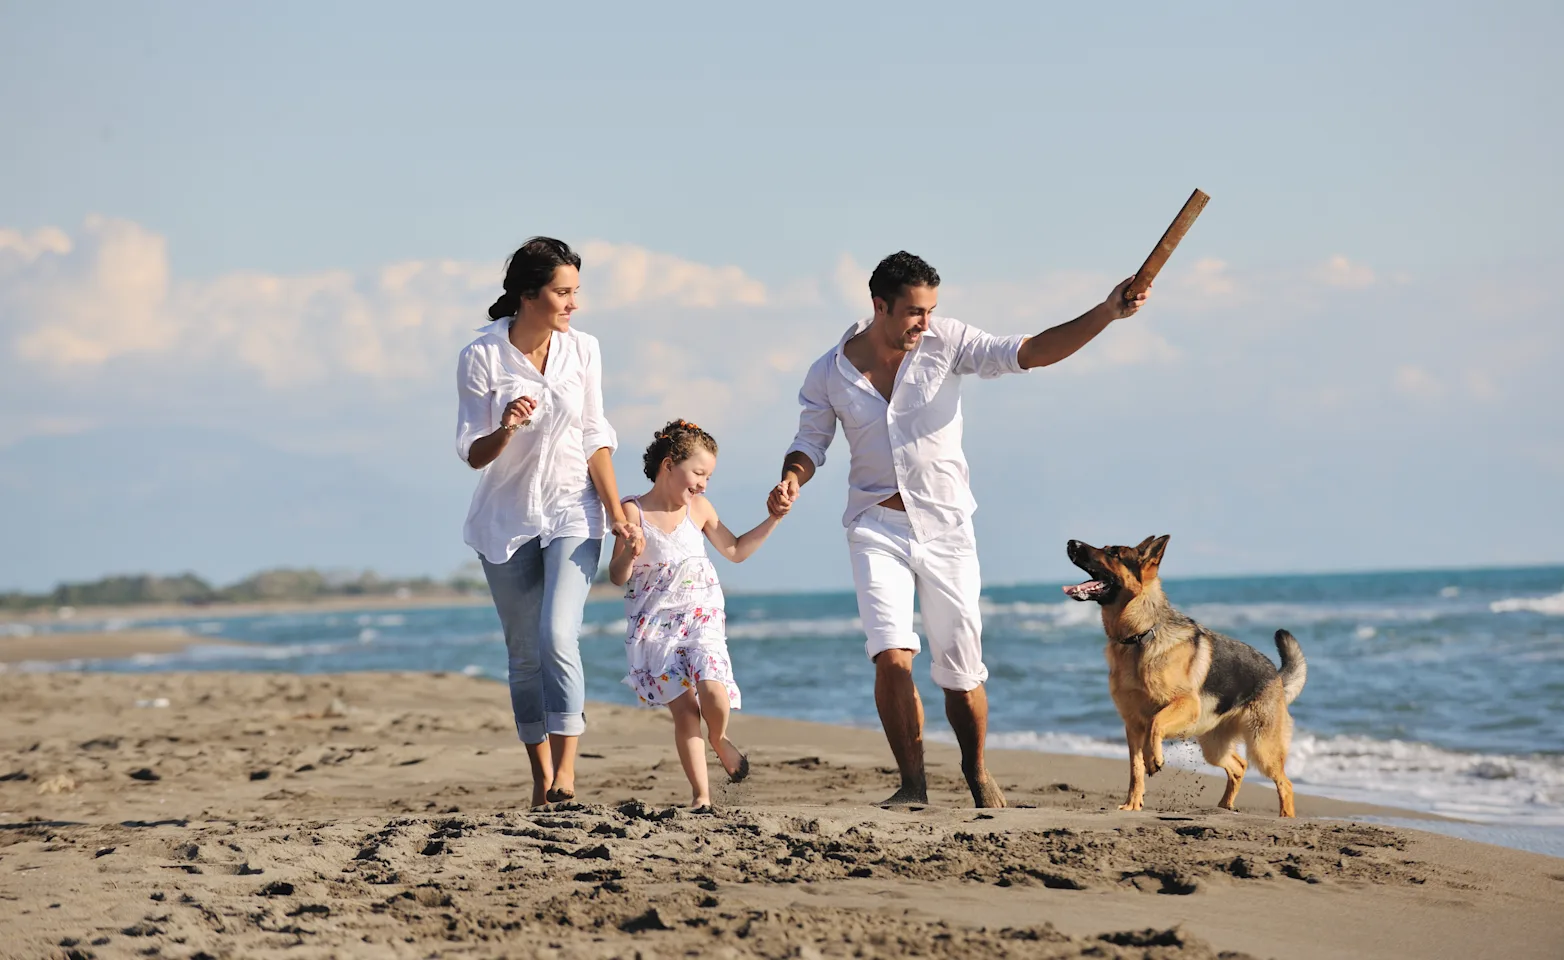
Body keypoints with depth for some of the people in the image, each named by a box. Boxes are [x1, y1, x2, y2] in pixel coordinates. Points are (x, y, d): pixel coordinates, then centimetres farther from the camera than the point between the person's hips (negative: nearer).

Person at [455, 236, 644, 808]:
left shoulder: (582, 349, -3)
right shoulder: (482, 357, -9)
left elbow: (595, 439, 3)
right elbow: (473, 455, -6)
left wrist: (617, 514, -3)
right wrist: (505, 430, -28)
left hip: (571, 511, 0)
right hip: (505, 520, 0)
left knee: (558, 636, -18)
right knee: (524, 652, 6)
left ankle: (566, 769, -21)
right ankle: (541, 773, 16)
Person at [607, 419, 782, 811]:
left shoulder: (699, 509, 5)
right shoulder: (633, 512, -6)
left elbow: (735, 550, 18)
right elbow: (617, 577, -4)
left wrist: (772, 520, 11)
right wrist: (629, 557, -25)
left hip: (701, 617, 2)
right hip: (655, 627, -2)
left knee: (712, 690, -21)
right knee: (684, 706, -12)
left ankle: (719, 740, 13)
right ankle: (700, 794, -2)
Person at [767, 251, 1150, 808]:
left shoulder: (946, 344, -7)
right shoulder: (830, 374, -4)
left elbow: (1030, 353, -10)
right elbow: (810, 442, 8)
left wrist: (1107, 313, -20)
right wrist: (791, 481, -14)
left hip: (945, 529, 0)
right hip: (877, 529, 0)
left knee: (961, 673, 4)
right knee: (892, 657, -18)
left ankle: (977, 773, 30)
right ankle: (912, 784, -3)